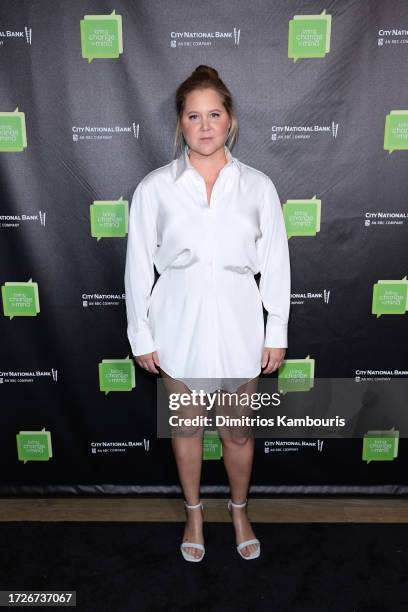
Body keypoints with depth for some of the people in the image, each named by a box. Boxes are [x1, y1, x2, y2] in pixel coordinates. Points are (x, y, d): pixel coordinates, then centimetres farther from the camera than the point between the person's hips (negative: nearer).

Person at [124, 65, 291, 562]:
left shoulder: (258, 186, -2)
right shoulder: (154, 187, -4)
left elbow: (275, 263, 1)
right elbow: (139, 265, -1)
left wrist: (277, 333, 0)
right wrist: (141, 334, -1)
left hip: (237, 325, 1)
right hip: (179, 326, 0)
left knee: (238, 431, 15)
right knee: (186, 426, 17)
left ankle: (239, 511, 42)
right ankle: (194, 512, 42)